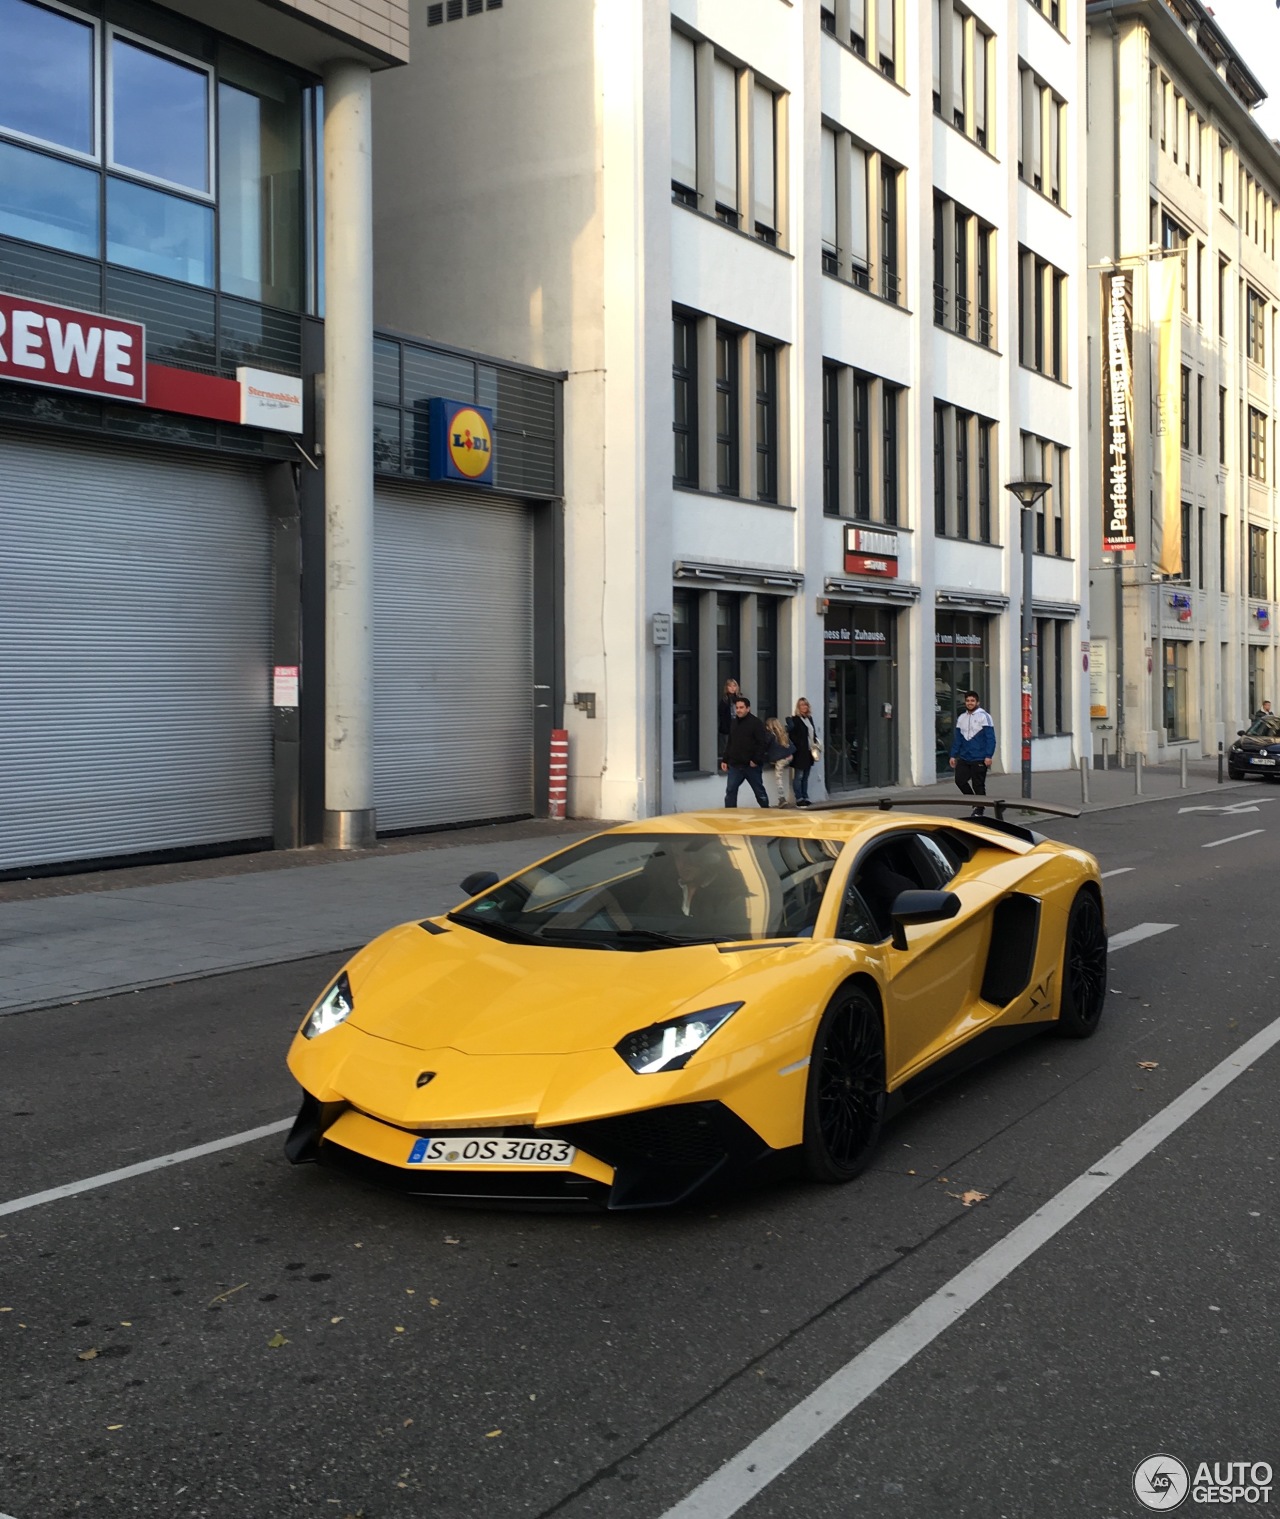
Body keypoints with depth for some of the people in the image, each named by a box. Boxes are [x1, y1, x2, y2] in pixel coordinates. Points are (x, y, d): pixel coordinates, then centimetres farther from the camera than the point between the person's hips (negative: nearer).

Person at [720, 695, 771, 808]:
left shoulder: (756, 723, -9)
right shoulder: (734, 723, 11)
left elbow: (763, 743, -14)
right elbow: (729, 743, 18)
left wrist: (756, 760, -17)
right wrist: (724, 760, 11)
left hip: (751, 766, -5)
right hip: (734, 765, 5)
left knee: (759, 791, 8)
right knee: (730, 791, -2)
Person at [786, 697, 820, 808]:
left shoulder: (810, 718, 13)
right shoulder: (795, 719, -10)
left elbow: (813, 734, 19)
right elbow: (791, 736, -14)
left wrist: (816, 745, 7)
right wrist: (795, 749, -19)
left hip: (808, 753, 7)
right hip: (799, 753, -7)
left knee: (805, 777, 13)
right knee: (798, 776, -2)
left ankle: (805, 798, 18)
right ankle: (799, 799, 0)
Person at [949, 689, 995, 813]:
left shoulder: (984, 716, -5)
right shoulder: (961, 718, 12)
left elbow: (991, 738, -9)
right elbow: (957, 739, 15)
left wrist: (988, 756, -17)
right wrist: (953, 755, 8)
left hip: (979, 759, -5)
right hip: (964, 758, 5)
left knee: (978, 785, 0)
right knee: (960, 780, -1)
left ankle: (979, 811, 10)